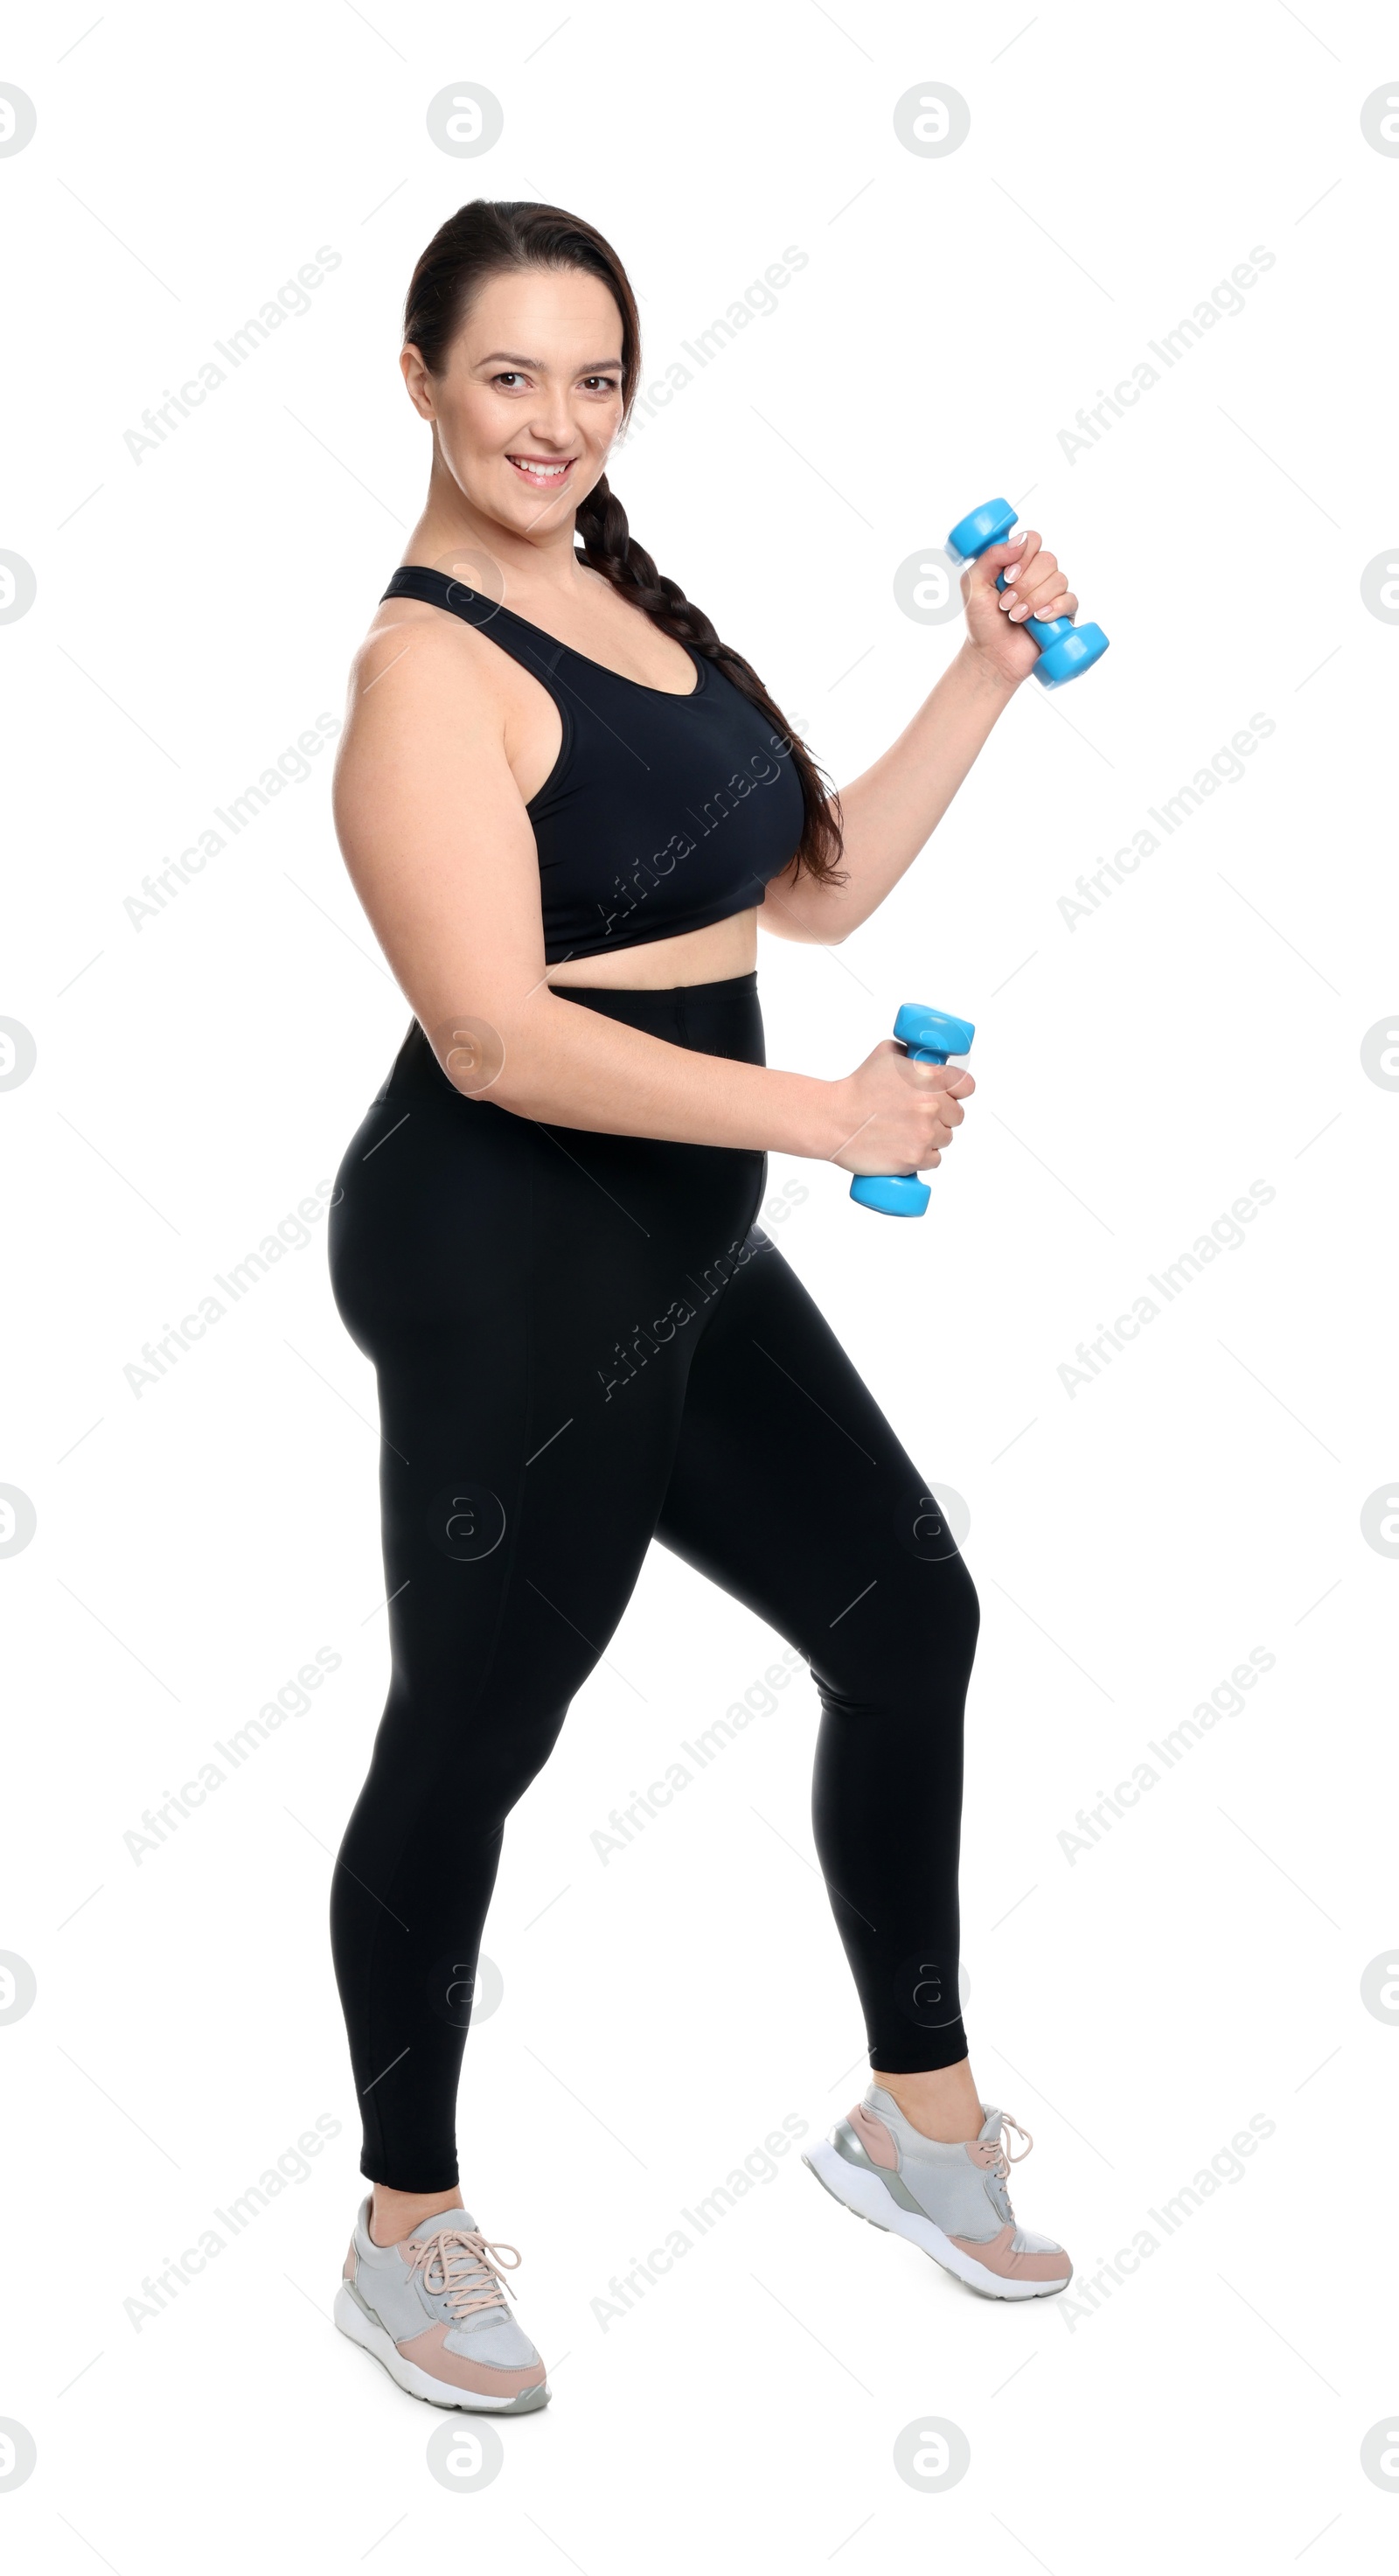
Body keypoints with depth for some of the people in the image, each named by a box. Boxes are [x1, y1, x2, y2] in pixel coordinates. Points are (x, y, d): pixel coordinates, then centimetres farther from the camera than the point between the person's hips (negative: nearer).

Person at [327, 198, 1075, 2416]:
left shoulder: (629, 600, 11)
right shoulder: (431, 665, -16)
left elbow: (818, 886, 14)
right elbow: (499, 1037, -24)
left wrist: (988, 678, 8)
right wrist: (825, 1114, -23)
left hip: (675, 1253, 9)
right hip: (506, 1259, -9)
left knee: (905, 1608, 15)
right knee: (469, 1736, 4)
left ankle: (920, 2110, 31)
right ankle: (409, 2234, 23)